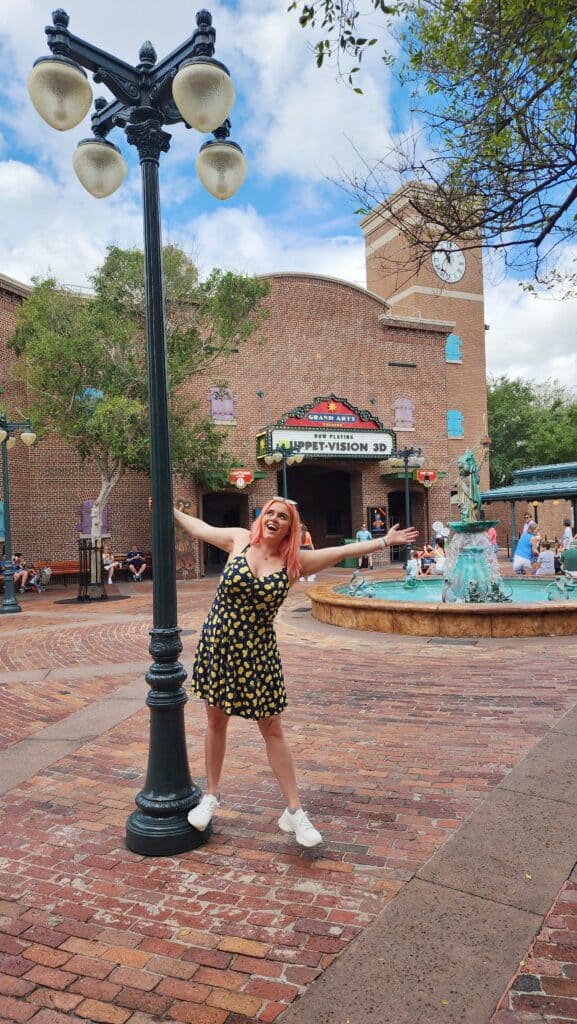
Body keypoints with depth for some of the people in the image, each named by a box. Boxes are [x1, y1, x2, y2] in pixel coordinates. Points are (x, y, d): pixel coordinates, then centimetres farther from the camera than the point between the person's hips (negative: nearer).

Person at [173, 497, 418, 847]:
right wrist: (172, 510, 25)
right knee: (216, 722, 14)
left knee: (273, 730, 5)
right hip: (218, 646, 1)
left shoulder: (295, 561, -4)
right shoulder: (240, 539, -2)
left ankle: (294, 811, 15)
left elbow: (343, 551, -2)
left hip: (258, 653, -1)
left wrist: (384, 541, -5)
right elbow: (200, 528, 12)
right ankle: (212, 795, 34)